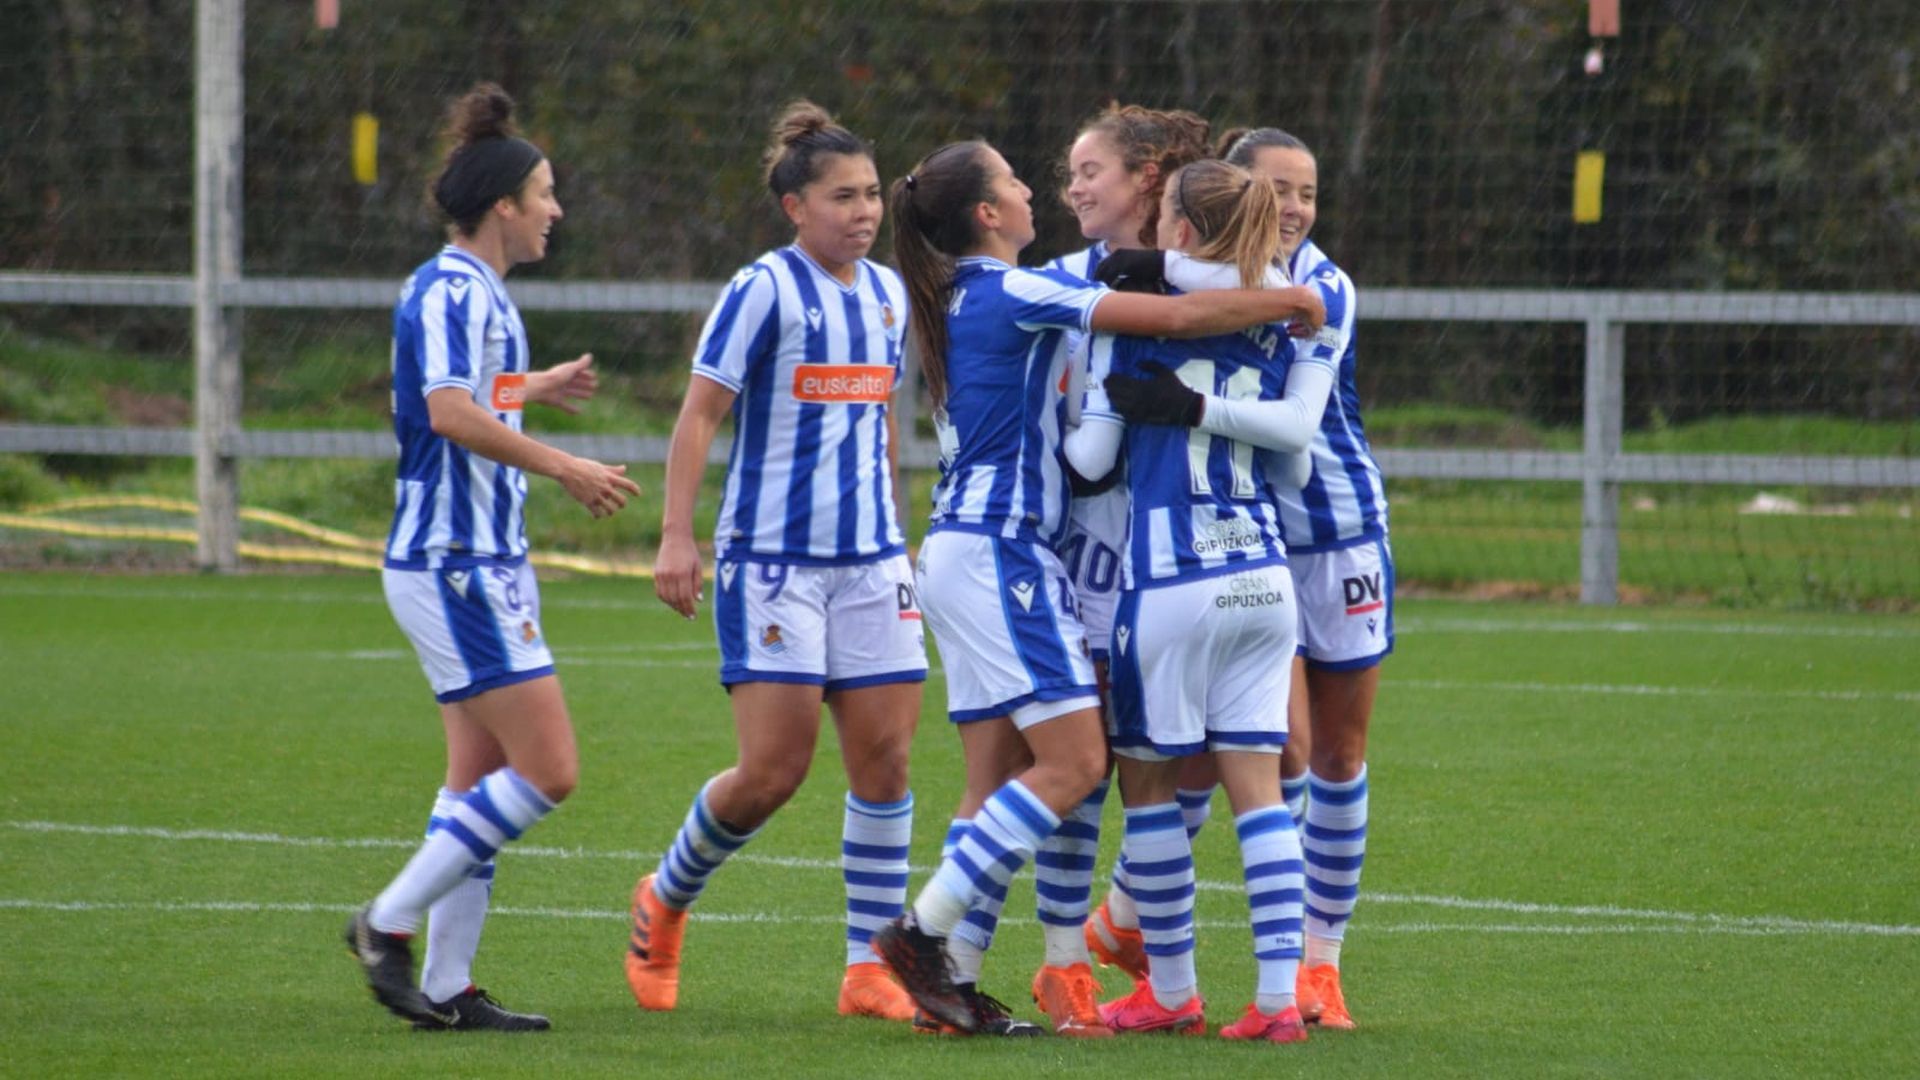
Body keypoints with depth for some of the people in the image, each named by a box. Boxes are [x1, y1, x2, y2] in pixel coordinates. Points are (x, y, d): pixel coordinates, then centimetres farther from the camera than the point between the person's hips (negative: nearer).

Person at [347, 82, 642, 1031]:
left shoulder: (478, 294, 16)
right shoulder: (448, 292, -15)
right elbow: (450, 412, -30)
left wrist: (538, 388, 48)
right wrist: (565, 469, -28)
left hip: (483, 565, 10)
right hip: (453, 568, -10)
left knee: (481, 777, 9)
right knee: (546, 770, -12)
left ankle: (446, 987, 10)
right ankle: (390, 924, -7)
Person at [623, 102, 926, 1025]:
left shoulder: (885, 292, 10)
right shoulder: (765, 289, -9)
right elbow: (699, 412, -10)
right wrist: (676, 535, -18)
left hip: (870, 560, 6)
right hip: (772, 558, -6)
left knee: (884, 758, -1)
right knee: (773, 769, -9)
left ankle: (872, 970, 5)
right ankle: (664, 899, 18)